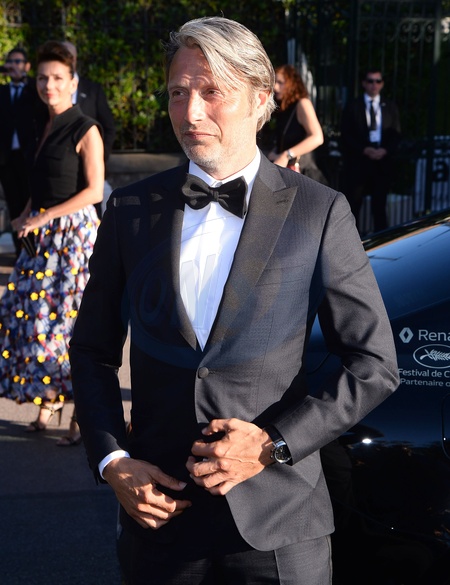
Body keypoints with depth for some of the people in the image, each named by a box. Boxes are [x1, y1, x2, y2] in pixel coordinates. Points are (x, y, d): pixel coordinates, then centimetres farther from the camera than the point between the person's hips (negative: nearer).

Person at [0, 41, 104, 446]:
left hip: (73, 232, -7)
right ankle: (50, 397, 23)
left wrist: (45, 217, -15)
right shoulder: (46, 128, 12)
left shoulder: (85, 131, -9)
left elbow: (93, 190, -14)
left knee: (71, 320, -5)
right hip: (42, 236, 7)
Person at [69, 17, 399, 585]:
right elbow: (92, 350, 10)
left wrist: (275, 443, -11)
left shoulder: (319, 213, -5)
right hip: (157, 511, 2)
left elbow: (375, 366, -2)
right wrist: (111, 462, -3)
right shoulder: (131, 209, 2)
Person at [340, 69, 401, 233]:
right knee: (353, 205, 0)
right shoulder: (352, 107, 4)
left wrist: (385, 151, -12)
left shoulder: (390, 107, 11)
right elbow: (346, 135, -2)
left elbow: (396, 134, 8)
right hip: (358, 162, -2)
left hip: (382, 162, 2)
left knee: (379, 206, 5)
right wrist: (365, 150, -15)